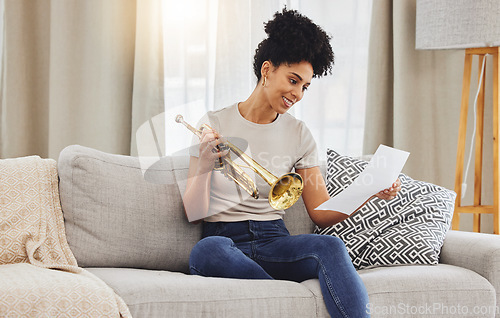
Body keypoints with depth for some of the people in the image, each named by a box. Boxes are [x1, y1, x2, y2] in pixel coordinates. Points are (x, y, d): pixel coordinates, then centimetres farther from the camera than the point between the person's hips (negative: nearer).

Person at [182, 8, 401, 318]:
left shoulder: (299, 134, 12)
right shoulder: (215, 124, 4)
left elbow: (322, 213, 6)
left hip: (273, 242, 2)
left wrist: (370, 194, -10)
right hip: (224, 238, -2)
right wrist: (203, 168, -20)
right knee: (208, 251, -40)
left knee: (330, 246, -33)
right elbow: (194, 212, 0)